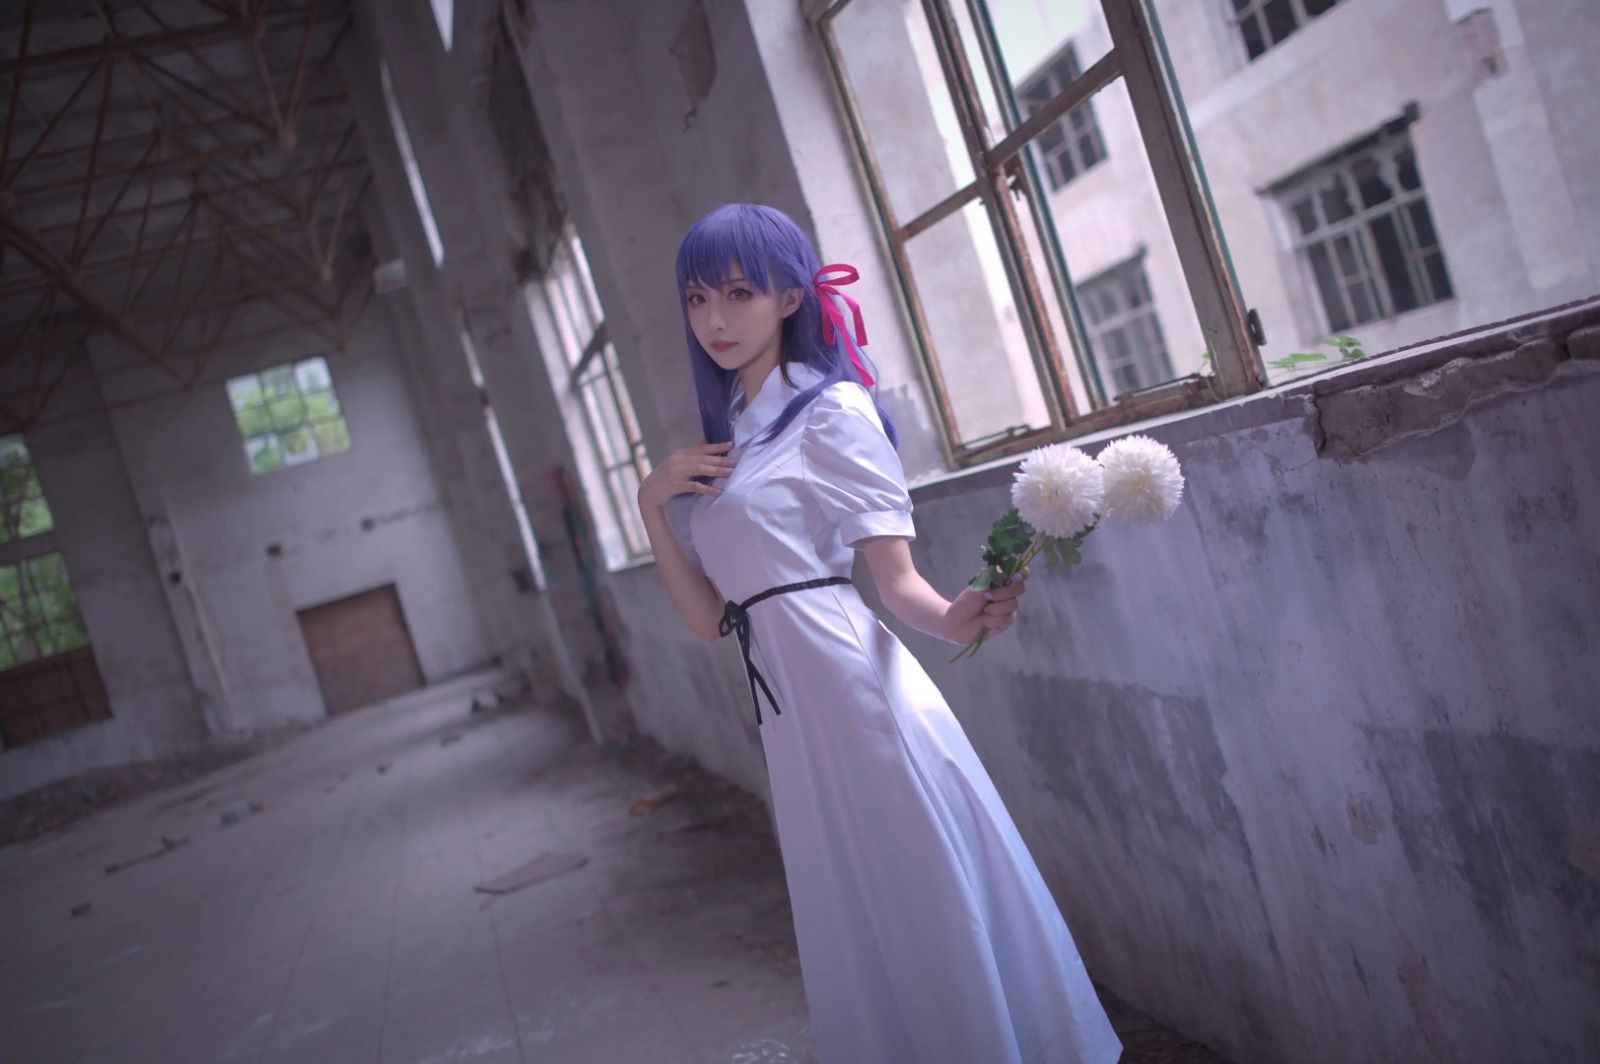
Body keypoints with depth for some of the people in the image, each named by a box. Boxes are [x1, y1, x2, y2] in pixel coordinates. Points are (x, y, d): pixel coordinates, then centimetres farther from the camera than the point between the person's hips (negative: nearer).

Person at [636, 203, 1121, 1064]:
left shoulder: (833, 410, -6)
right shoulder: (722, 444, 15)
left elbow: (897, 580, -10)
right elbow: (708, 618, 10)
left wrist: (951, 620, -31)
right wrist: (652, 503, -1)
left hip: (858, 693, -7)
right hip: (788, 717, 7)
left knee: (935, 908, 4)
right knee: (857, 932, 18)